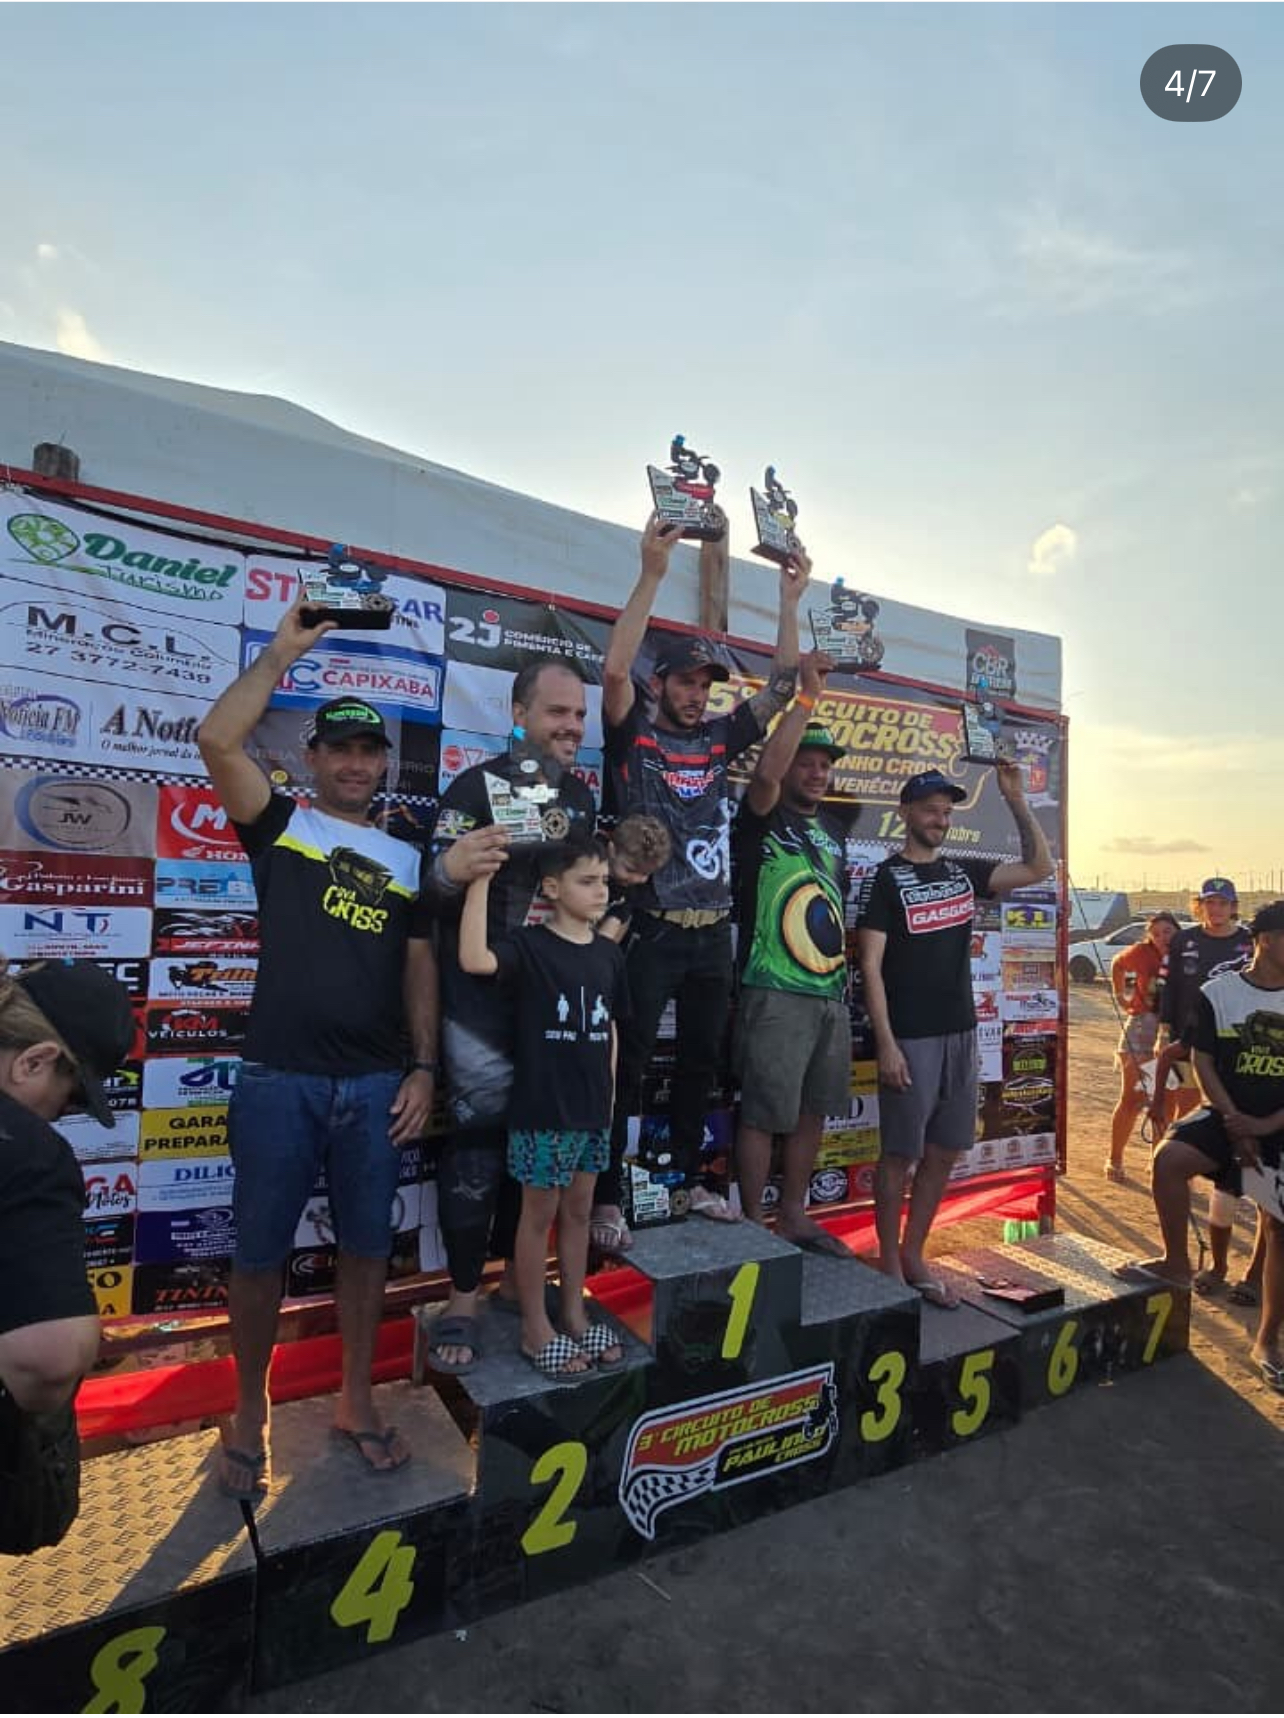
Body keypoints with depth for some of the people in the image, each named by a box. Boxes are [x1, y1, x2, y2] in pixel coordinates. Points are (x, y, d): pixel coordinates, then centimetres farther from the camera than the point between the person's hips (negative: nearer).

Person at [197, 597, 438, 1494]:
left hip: (377, 1084, 3)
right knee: (261, 1252, 10)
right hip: (280, 1079, -2)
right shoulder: (281, 826, 3)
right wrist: (284, 651, -8)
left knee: (367, 1245, 13)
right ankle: (250, 1416, 32)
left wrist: (424, 1069, 2)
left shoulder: (407, 860, 10)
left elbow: (421, 966, 9)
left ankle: (356, 1402, 33)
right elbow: (217, 739, -13)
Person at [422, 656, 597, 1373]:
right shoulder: (476, 786, -10)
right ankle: (464, 1298, 20)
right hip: (484, 1009, -5)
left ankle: (515, 1279, 32)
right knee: (478, 1145, 2)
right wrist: (449, 870, -41)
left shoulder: (582, 798, 9)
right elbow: (435, 891, -19)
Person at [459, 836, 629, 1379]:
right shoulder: (529, 945, -13)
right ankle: (535, 1328, 25)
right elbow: (474, 959, -33)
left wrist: (609, 1094, 12)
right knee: (539, 1214, 9)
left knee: (578, 1212, 18)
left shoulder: (609, 954, 5)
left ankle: (574, 1316, 34)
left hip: (592, 1110, 6)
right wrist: (480, 881, -34)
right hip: (542, 1110, -6)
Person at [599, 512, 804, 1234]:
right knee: (630, 1064, 1)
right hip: (652, 929, -6)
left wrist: (790, 598, 2)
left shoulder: (720, 739, 11)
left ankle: (690, 1177, 32)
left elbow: (783, 686, 10)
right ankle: (606, 1193, 12)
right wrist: (653, 573, -23)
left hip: (713, 932, 6)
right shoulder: (633, 736, -3)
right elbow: (615, 669, -20)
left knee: (702, 1062, 16)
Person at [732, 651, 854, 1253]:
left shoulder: (834, 831, 18)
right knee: (764, 1112, -2)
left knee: (812, 1111, 15)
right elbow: (765, 771, -26)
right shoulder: (763, 818, -4)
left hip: (831, 994, 8)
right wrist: (807, 696, -23)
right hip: (776, 994, -8)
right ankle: (752, 1225, 13)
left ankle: (794, 1217, 29)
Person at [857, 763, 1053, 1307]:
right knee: (900, 1153, 2)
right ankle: (889, 1265, 17)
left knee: (943, 1152, 12)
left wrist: (1016, 800, 1)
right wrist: (886, 1044, -16)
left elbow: (1039, 867, 10)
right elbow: (870, 967, -10)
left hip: (960, 1035, 6)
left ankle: (913, 1256, 26)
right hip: (910, 1039, -6)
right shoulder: (886, 879, -6)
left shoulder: (963, 872, 10)